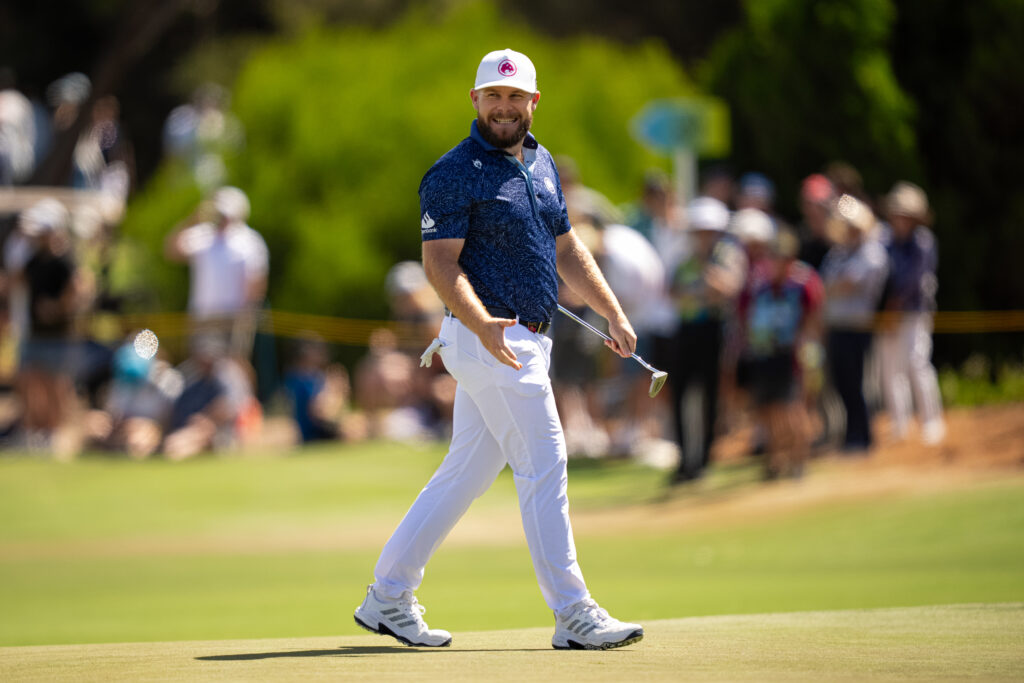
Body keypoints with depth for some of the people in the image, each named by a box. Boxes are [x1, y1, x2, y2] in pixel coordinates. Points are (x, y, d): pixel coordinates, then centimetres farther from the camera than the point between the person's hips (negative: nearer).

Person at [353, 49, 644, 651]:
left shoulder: (542, 164, 16)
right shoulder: (455, 173, -10)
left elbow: (567, 249, 23)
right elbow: (441, 263, -16)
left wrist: (614, 314, 14)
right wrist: (481, 324, -31)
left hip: (528, 342, 9)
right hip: (488, 340, -9)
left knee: (468, 472, 11)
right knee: (544, 467, -9)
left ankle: (388, 599, 17)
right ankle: (574, 616, -6)